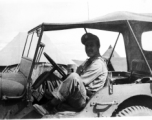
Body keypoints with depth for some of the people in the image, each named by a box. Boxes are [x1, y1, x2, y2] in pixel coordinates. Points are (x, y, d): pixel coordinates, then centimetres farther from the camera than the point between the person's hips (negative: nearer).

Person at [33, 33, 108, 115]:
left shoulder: (98, 64, -11)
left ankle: (49, 105, -25)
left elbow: (80, 81, -18)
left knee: (74, 77, -35)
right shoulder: (89, 61, 19)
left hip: (85, 101, -10)